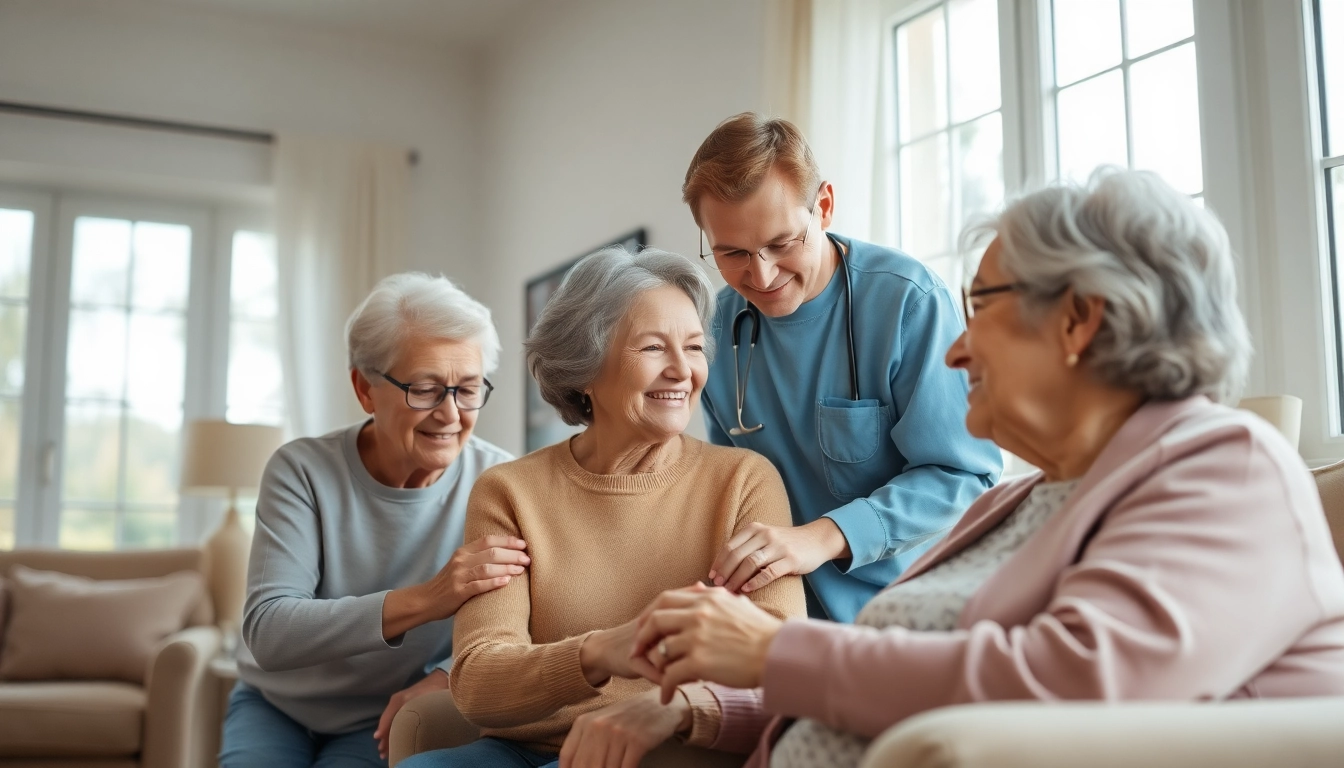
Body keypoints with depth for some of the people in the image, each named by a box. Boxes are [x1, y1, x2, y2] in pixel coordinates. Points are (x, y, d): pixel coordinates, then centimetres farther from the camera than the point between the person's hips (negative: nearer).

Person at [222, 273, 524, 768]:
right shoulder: (303, 470, -15)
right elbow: (265, 632, -24)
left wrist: (444, 678, -36)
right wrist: (422, 600, -38)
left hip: (383, 724, 0)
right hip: (275, 706, 1)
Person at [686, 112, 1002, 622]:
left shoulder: (908, 301, -13)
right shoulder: (721, 325, 3)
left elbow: (965, 475, -13)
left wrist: (825, 536, -25)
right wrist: (733, 563, -3)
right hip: (789, 612, 4)